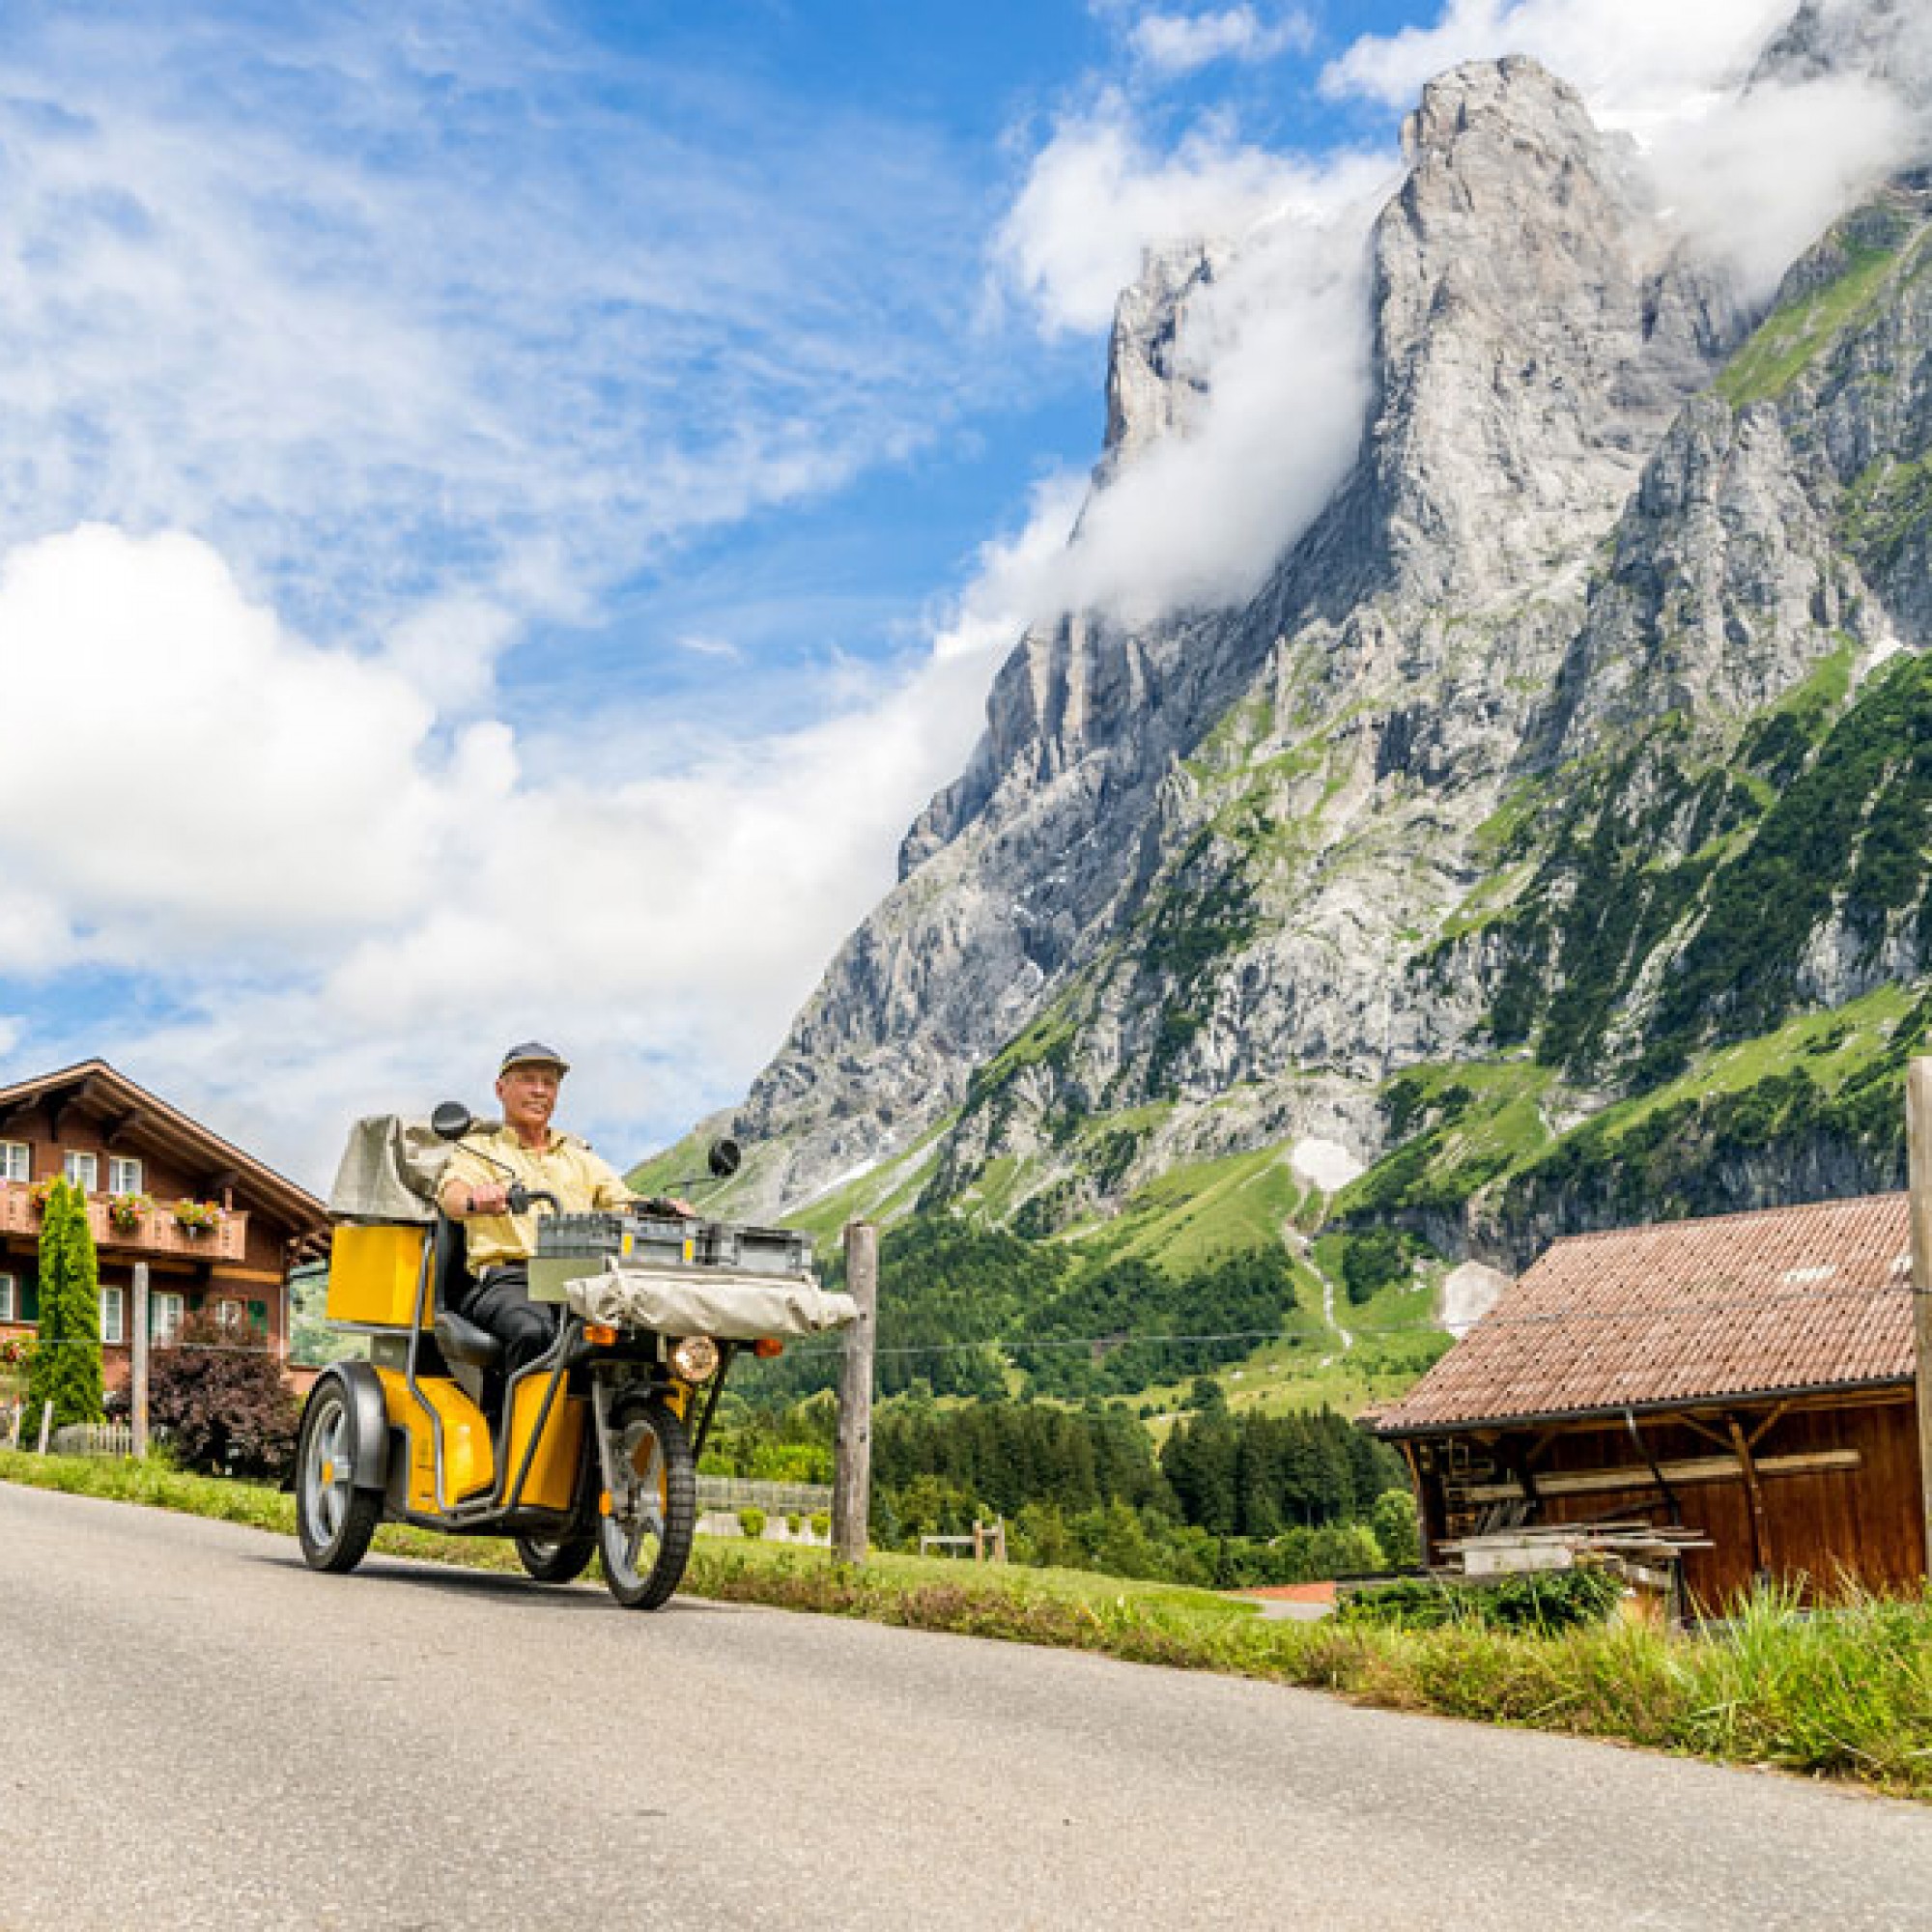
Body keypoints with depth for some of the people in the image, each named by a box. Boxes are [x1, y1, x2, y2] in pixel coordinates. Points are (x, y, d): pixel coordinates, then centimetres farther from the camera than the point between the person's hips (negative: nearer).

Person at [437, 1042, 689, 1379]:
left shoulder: (580, 1156, 31)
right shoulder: (477, 1150, 18)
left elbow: (625, 1203, 20)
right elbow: (451, 1197, -4)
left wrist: (667, 1209, -4)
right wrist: (476, 1199, -29)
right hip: (507, 1278, -3)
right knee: (535, 1332, -39)